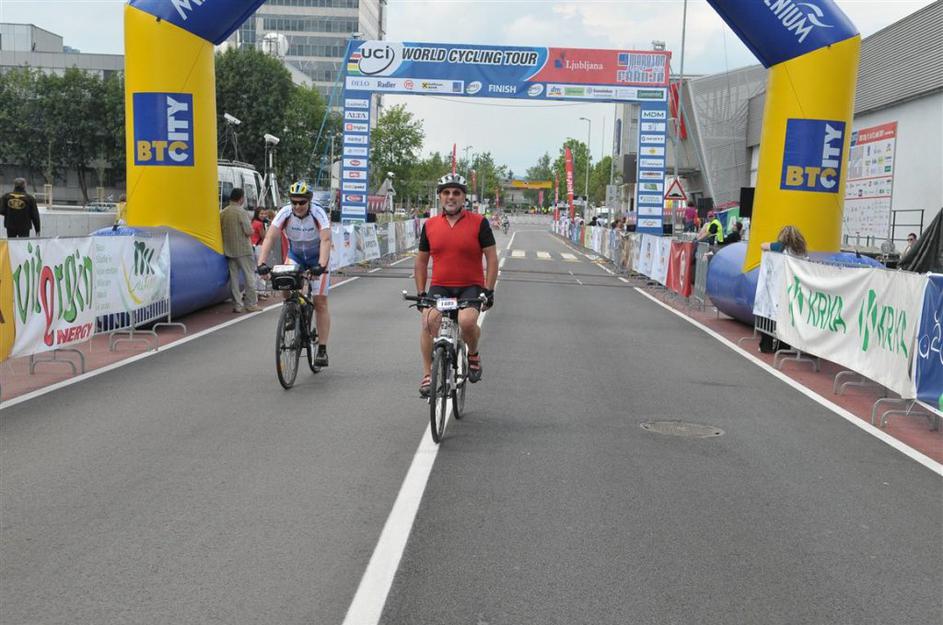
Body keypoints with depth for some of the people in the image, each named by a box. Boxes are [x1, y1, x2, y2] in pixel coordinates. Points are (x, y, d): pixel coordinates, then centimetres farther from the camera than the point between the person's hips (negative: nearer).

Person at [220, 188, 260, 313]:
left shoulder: (222, 213, 6)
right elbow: (249, 232, -17)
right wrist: (251, 230, 4)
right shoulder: (241, 212, -13)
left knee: (233, 277, 8)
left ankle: (237, 305, 10)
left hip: (229, 250, 6)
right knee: (249, 276, 2)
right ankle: (251, 304, 2)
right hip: (243, 250, -6)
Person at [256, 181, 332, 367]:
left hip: (317, 257, -2)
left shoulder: (318, 213, -28)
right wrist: (262, 263, -43)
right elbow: (269, 238, -30)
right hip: (295, 255, 2)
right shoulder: (285, 213, -23)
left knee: (320, 302, -7)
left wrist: (321, 265, -53)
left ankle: (322, 349, -3)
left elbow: (325, 240, -38)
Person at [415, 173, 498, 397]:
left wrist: (489, 290, -6)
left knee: (467, 322, -30)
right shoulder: (430, 225, 8)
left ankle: (473, 354, 4)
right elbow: (421, 261, 15)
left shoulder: (479, 223, -1)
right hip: (439, 287, 2)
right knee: (429, 321, -25)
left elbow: (492, 258, 1)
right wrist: (421, 293, 9)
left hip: (470, 287, -2)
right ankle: (428, 374, -13)